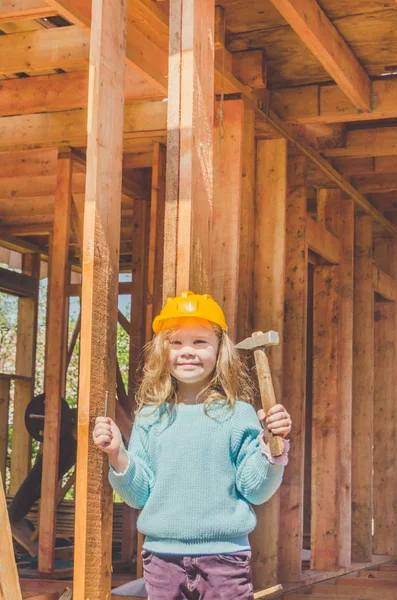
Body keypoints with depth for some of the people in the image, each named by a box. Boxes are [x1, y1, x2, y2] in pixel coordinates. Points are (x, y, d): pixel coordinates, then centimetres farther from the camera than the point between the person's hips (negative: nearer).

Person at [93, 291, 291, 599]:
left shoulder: (238, 414, -2)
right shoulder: (150, 417, 6)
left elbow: (255, 490, -3)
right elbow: (139, 495, 5)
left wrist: (273, 446, -17)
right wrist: (118, 455, -9)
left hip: (225, 554, -2)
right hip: (162, 554, 2)